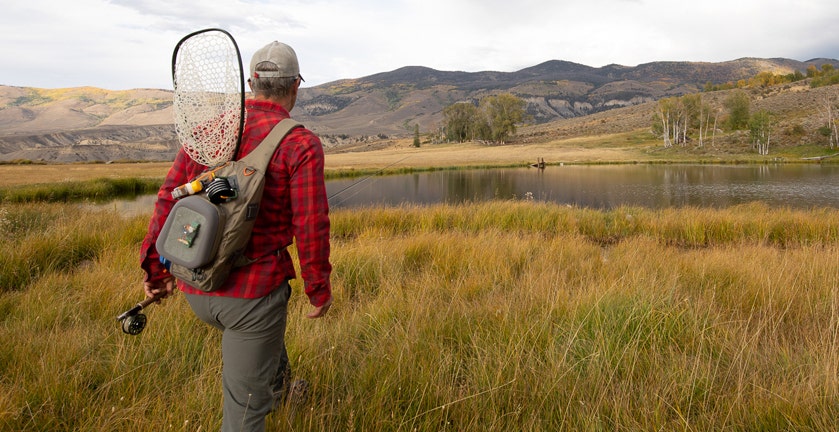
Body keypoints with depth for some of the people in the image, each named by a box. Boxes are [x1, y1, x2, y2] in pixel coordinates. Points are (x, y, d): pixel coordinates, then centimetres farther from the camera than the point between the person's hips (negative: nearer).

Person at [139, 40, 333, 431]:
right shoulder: (301, 144, -13)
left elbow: (168, 199, 3)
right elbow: (311, 227, -15)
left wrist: (157, 268, 12)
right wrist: (319, 290, -1)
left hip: (196, 289, 7)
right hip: (252, 292, -6)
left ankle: (279, 387, 61)